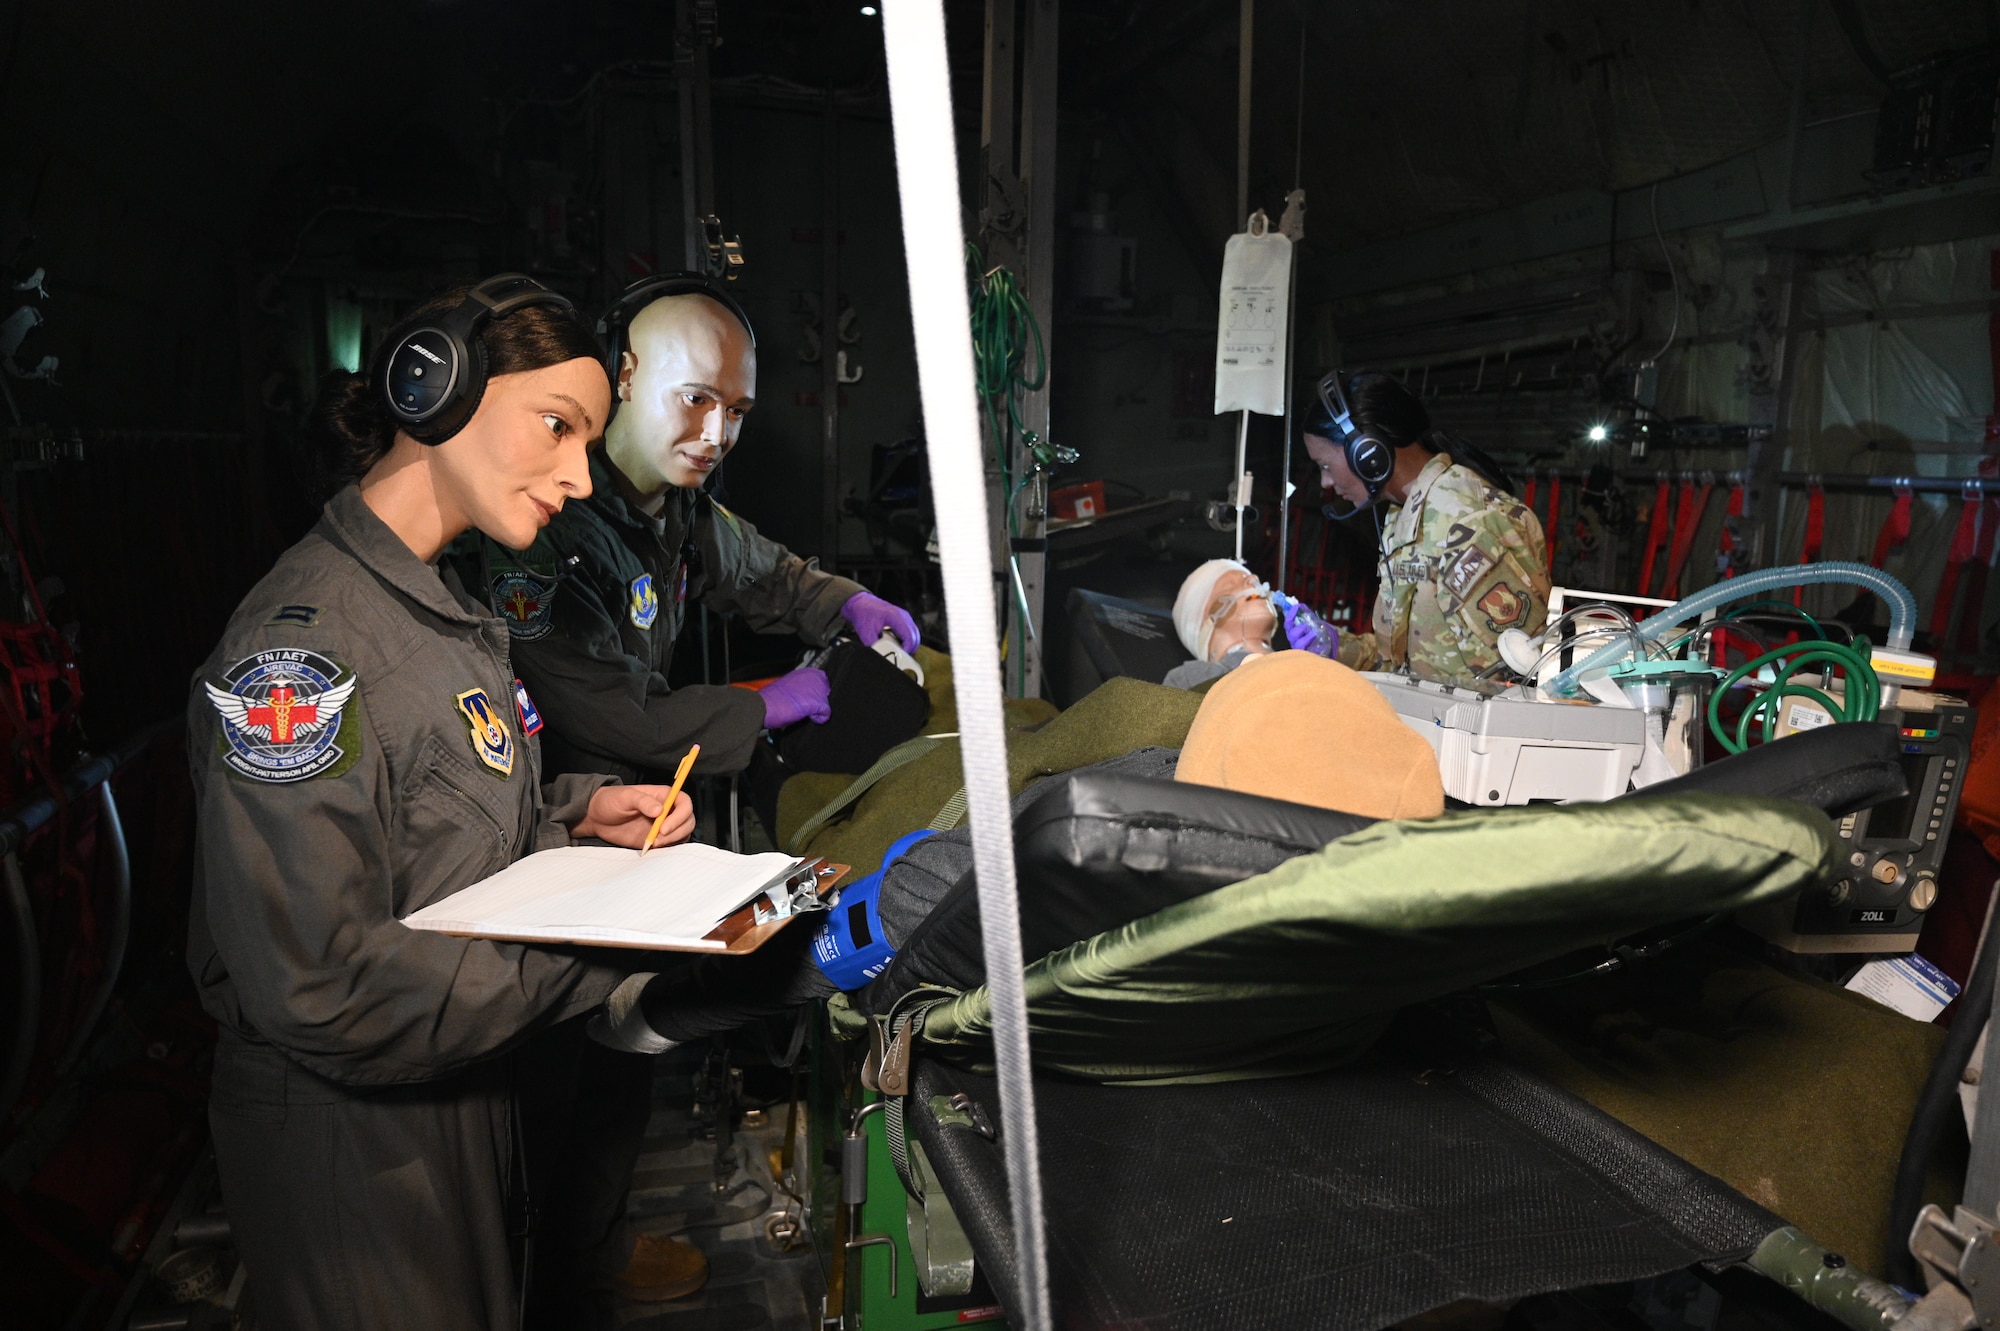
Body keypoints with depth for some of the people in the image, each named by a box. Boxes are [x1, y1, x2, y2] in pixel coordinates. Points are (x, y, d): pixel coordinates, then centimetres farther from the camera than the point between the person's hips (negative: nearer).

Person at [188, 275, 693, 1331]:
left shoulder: (438, 604, 5)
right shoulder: (300, 648, -26)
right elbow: (320, 993, -29)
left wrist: (573, 812, -3)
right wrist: (603, 946, -28)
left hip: (461, 1092, 9)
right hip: (351, 1137, -9)